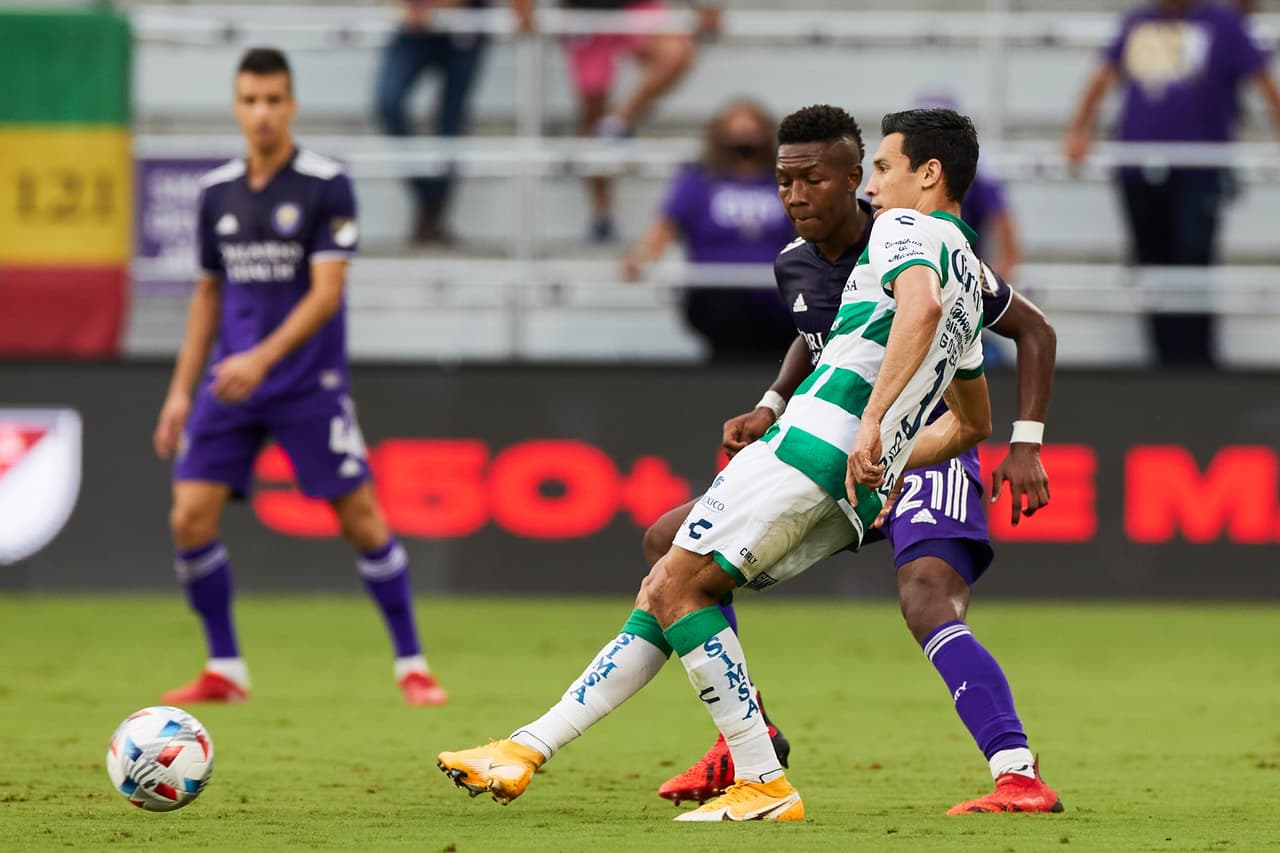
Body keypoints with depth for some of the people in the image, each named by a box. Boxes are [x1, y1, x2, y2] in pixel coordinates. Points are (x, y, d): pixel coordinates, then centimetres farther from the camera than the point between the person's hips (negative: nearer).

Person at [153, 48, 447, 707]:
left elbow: (326, 292, -14)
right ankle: (224, 670, 7)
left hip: (309, 385, -4)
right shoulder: (217, 192, 8)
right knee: (190, 519, -6)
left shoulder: (326, 185, -8)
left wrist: (263, 359, -26)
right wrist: (181, 391, 13)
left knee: (361, 520, -5)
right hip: (230, 383, 4)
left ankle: (411, 665, 7)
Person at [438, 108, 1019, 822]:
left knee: (677, 587, -9)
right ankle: (530, 749, 8)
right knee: (665, 589, 11)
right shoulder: (968, 274, 29)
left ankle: (765, 787, -12)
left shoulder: (905, 228, 0)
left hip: (817, 440, -10)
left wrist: (873, 421, -31)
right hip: (853, 497, 10)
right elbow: (973, 423, 38)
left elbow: (920, 306, -25)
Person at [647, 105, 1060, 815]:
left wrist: (1026, 444, -15)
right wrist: (771, 407, 10)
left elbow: (1033, 331, -7)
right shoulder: (795, 267, 3)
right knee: (670, 542, 4)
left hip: (928, 455, -8)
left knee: (928, 609, -34)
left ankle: (1019, 776, -38)